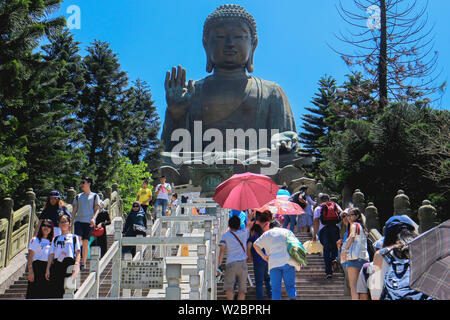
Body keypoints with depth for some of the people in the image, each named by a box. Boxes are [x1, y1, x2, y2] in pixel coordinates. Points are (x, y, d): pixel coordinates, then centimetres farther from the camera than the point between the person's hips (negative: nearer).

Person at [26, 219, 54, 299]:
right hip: (37, 267, -4)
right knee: (35, 293, -8)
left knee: (47, 294, -2)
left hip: (49, 268, 4)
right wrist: (30, 271, -12)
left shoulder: (52, 242, 19)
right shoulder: (35, 240, 7)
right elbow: (30, 257, -2)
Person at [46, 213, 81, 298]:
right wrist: (47, 269, 6)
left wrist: (76, 265, -12)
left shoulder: (74, 237, 14)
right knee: (55, 290, -5)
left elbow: (78, 253, 3)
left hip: (69, 263, -3)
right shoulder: (56, 239, 23)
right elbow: (51, 254, 16)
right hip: (56, 264, 3)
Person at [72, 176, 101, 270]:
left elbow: (97, 209, 3)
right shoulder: (78, 196, 20)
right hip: (78, 220, 2)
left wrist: (94, 218, -14)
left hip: (89, 221, -2)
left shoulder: (95, 196, 11)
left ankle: (84, 263, 5)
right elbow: (75, 210, 19)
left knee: (85, 242, -2)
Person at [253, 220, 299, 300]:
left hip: (274, 263, 0)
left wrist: (263, 256, 9)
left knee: (276, 288, 5)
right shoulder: (287, 231, 16)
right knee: (290, 285, 8)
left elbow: (255, 245, 10)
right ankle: (293, 297, -15)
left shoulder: (266, 234, 16)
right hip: (288, 262, 1)